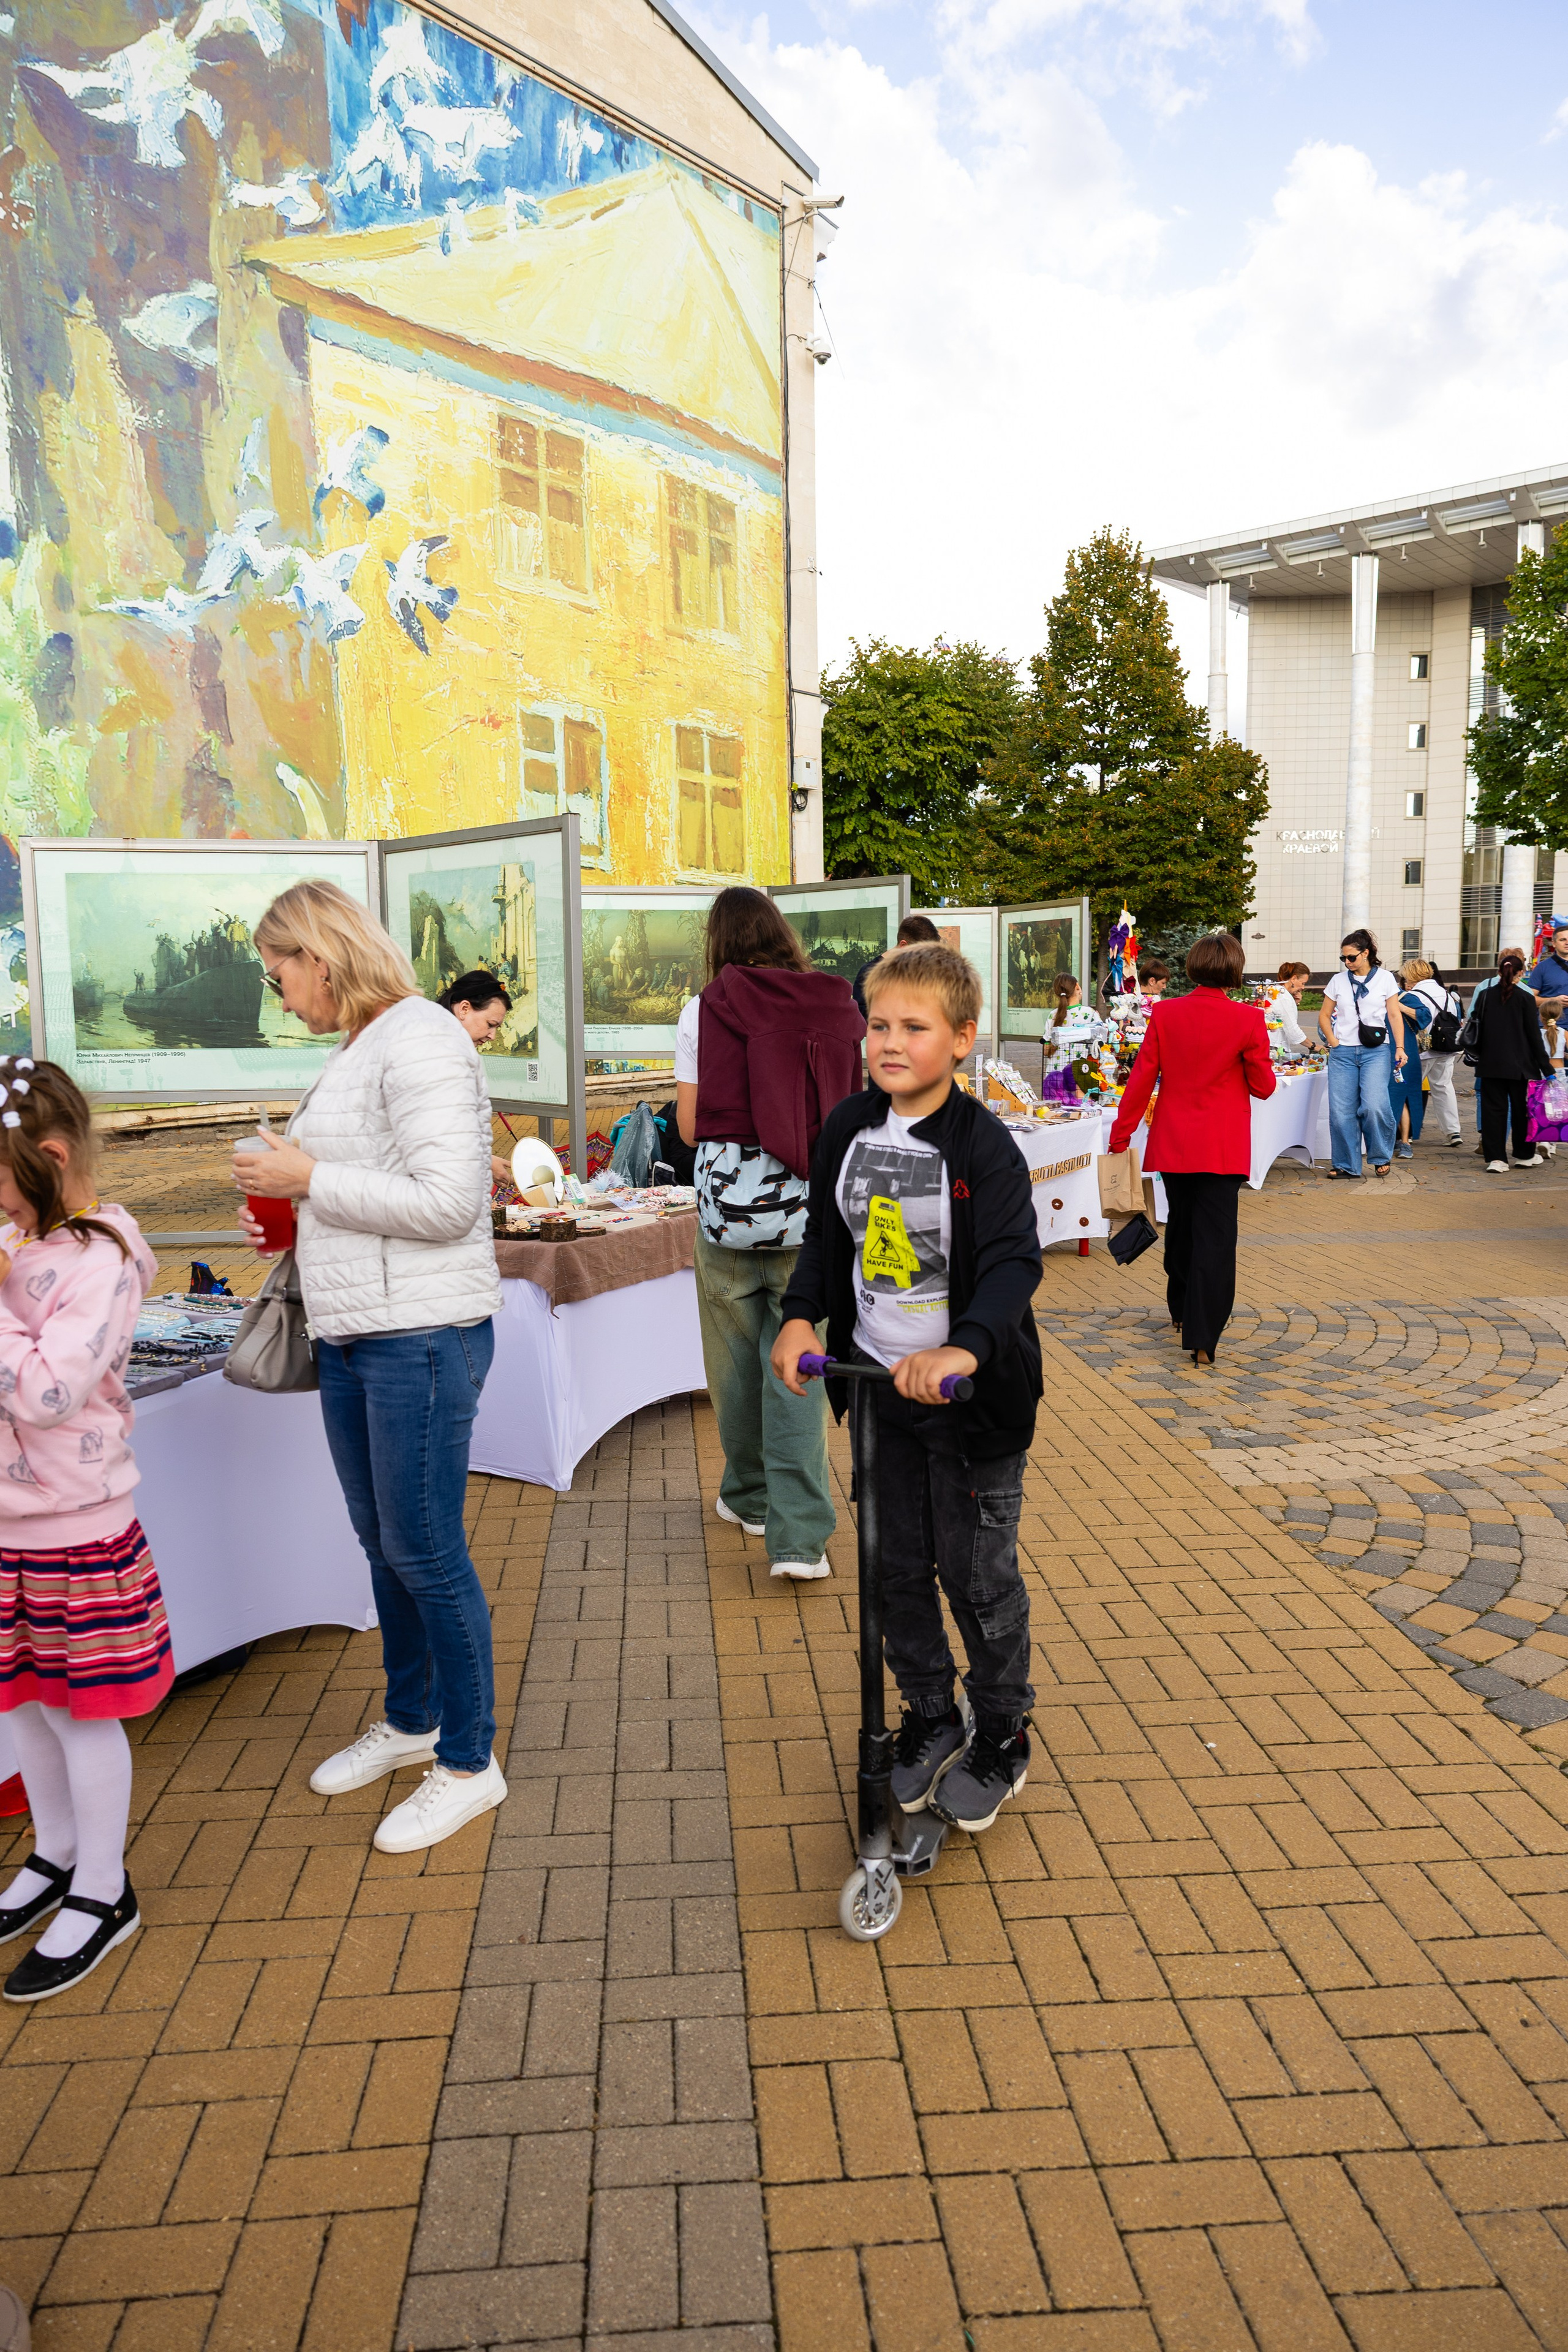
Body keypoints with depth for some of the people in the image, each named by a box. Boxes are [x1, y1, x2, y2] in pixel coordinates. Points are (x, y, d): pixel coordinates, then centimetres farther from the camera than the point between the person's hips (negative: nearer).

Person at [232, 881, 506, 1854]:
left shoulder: (420, 1039, -15)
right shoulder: (358, 1048, 15)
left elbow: (446, 1202, -23)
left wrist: (309, 1177, -16)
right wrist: (289, 1211, 9)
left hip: (422, 1336, -10)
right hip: (354, 1335, 10)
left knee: (426, 1552, 1)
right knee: (382, 1543, 19)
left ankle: (470, 1763, 18)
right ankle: (410, 1721, 39)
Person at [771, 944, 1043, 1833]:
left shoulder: (984, 1144, -17)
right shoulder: (850, 1128, 1)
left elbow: (1015, 1261, -26)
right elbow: (826, 1238, 10)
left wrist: (965, 1346, -43)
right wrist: (802, 1316, -7)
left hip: (970, 1395, -5)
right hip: (879, 1390, 5)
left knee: (979, 1575, 9)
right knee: (898, 1569, 16)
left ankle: (1003, 1735, 32)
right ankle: (931, 1717, 38)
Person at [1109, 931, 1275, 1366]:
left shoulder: (1165, 1014, -4)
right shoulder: (1247, 1020, -10)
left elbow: (1141, 1079, -2)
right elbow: (1264, 1087, -3)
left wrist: (1121, 1135, 5)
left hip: (1173, 1143, 3)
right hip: (1222, 1147, -3)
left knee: (1181, 1227, 21)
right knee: (1214, 1236, -2)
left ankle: (1181, 1310, 39)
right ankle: (1202, 1338, -7)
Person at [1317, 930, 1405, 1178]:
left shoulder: (1385, 979, 5)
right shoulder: (1338, 981, 10)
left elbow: (1395, 1015, 4)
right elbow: (1324, 1015, 15)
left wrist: (1400, 1048, -5)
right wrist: (1333, 1042, 2)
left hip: (1375, 1052, -2)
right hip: (1343, 1053, 2)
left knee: (1374, 1105, -16)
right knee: (1341, 1110, -1)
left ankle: (1382, 1156, 6)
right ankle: (1346, 1165, 11)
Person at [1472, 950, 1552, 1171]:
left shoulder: (1485, 996, 0)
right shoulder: (1525, 998, -7)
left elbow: (1477, 1030, 4)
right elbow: (1534, 1035, -6)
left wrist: (1479, 1056, 15)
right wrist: (1546, 1066, -1)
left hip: (1490, 1064, 2)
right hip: (1519, 1065, -2)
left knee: (1493, 1109, 3)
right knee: (1521, 1109, 12)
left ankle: (1496, 1158, -2)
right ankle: (1524, 1155, 24)